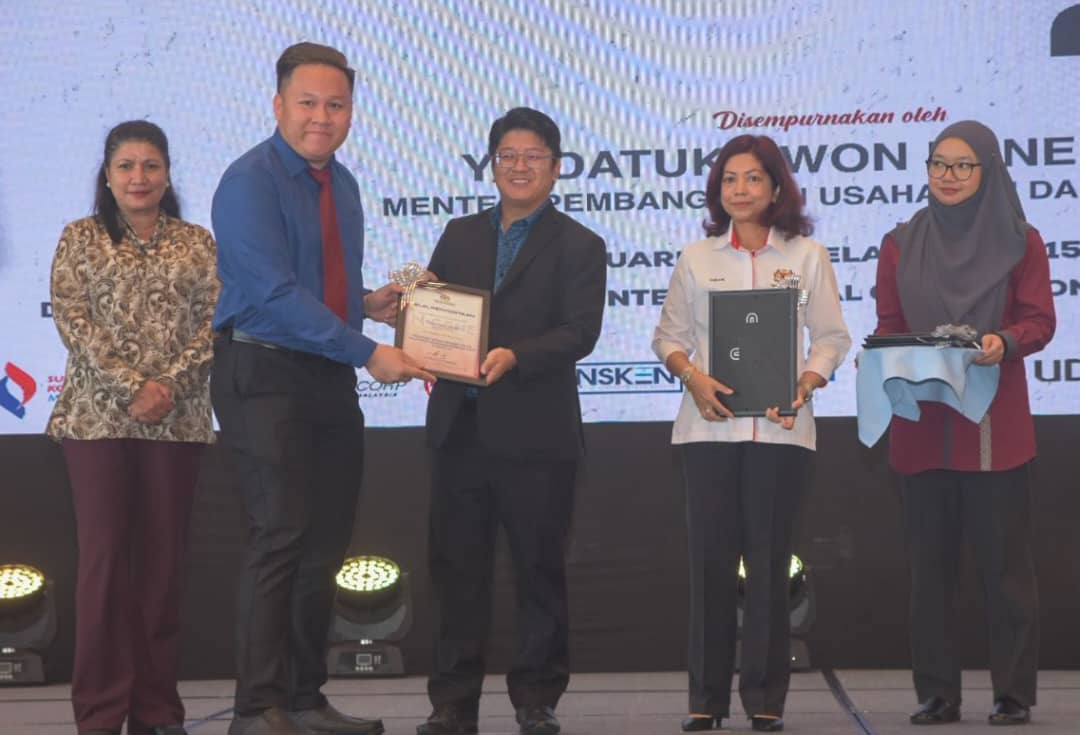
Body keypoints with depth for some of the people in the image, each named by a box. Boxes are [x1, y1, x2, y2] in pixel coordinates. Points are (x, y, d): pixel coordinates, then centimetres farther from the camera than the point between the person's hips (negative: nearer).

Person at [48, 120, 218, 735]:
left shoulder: (197, 243, 10)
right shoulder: (80, 239, 6)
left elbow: (214, 321, 1)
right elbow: (73, 321, -4)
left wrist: (169, 384, -13)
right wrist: (131, 387, -15)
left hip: (178, 420, 2)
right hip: (99, 416, -2)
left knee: (166, 557, 3)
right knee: (105, 555, -2)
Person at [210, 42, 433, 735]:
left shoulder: (341, 184, 14)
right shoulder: (250, 183, -12)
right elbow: (274, 295, -21)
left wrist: (367, 302, 2)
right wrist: (367, 351, -22)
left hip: (329, 379, 8)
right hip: (265, 376, -8)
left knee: (326, 545, 9)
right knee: (283, 536, -13)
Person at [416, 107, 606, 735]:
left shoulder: (580, 247, 2)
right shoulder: (460, 236, 15)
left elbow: (580, 332, -10)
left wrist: (513, 356, -25)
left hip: (537, 432, -3)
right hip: (461, 426, 3)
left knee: (540, 569, 5)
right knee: (457, 567, 5)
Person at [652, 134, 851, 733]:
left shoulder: (807, 256, 7)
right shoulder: (696, 259, 10)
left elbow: (831, 337, 6)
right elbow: (668, 336, 10)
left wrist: (805, 384, -11)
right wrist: (693, 376, -9)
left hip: (780, 428, -1)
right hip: (709, 425, 1)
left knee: (769, 559, 1)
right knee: (710, 556, 1)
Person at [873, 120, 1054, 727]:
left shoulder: (1020, 242, 5)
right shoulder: (901, 246, 12)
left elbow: (1041, 322, 0)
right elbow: (888, 328, 11)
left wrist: (1004, 342, -20)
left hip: (994, 426, -2)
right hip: (922, 423, 3)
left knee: (1005, 559, -3)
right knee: (931, 562, 4)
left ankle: (1014, 693, 3)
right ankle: (937, 694, 9)